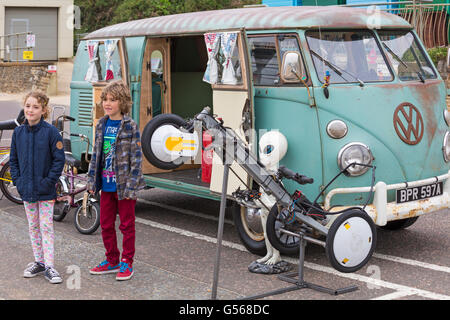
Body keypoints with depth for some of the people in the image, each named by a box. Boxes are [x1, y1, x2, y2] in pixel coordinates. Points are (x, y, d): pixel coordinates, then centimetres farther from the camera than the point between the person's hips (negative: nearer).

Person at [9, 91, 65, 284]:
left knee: (46, 227, -2)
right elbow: (13, 159, 11)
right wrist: (17, 180, 0)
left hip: (45, 190, -5)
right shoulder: (18, 132, 3)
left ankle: (49, 266, 1)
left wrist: (49, 181, -14)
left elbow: (59, 159, -9)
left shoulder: (50, 132, -11)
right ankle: (39, 262, 23)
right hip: (26, 189, 5)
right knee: (33, 227, 13)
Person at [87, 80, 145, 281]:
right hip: (106, 184, 6)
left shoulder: (130, 127, -11)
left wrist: (131, 185, -16)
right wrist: (92, 180, 10)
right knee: (106, 224, 13)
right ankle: (112, 261, 27)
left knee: (126, 225, 6)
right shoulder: (101, 125, 6)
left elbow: (136, 157, -12)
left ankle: (127, 263, 17)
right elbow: (96, 154, 13)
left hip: (123, 185, -6)